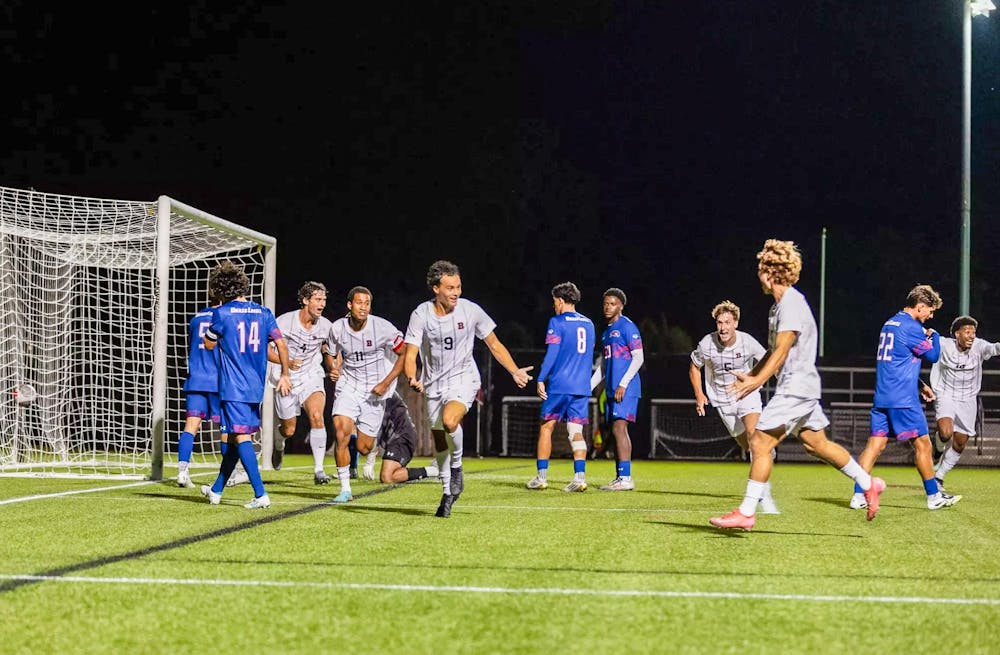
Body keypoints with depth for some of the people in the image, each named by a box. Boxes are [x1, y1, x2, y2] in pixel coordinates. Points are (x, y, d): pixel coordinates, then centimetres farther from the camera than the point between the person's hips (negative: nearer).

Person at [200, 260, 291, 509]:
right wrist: (284, 375, 9)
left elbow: (208, 345, 6)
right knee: (235, 438, 15)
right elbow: (281, 344, 1)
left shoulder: (222, 313, -7)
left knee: (242, 438, -7)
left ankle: (260, 495, -16)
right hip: (256, 387, 6)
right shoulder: (263, 313, 6)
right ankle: (216, 490, 29)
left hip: (233, 388, -6)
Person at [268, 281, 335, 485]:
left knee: (317, 416, -25)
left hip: (311, 378, 1)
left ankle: (319, 470, -21)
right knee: (289, 430, 8)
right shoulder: (285, 321, -13)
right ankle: (279, 444, 49)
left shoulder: (326, 326, -3)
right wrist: (286, 362, -23)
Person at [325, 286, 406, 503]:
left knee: (364, 448, 1)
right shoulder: (338, 328, -5)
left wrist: (386, 383, -10)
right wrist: (334, 368, -9)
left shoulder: (382, 327, -13)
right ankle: (345, 489, -11)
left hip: (375, 389, -1)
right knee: (341, 431, -22)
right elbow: (332, 352, 14)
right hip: (348, 385, 1)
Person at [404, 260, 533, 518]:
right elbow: (410, 354, -11)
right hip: (434, 384, 2)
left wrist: (515, 371, -7)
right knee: (439, 442, 9)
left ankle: (457, 466, -5)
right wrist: (412, 378, -32)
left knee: (449, 421, -32)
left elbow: (494, 345, 3)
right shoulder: (421, 314, -9)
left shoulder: (470, 310, -8)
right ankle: (448, 493, 29)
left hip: (463, 379, -2)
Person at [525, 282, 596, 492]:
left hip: (559, 384, -5)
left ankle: (542, 476, 5)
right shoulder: (588, 324, 14)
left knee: (546, 427, 6)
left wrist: (540, 379, -8)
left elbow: (552, 353, -11)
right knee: (576, 431, 3)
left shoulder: (557, 322, -5)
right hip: (582, 387, 5)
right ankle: (580, 477, -9)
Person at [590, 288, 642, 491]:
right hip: (612, 389, 9)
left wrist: (623, 384, -17)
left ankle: (625, 478, -17)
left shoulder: (627, 327, -6)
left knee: (619, 428, -15)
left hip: (626, 389, -9)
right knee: (616, 431, 7)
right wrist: (588, 387, 20)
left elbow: (638, 358, -11)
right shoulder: (606, 332, 20)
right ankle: (620, 478, 9)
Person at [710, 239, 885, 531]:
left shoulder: (791, 303, -16)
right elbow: (773, 351, 22)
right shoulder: (780, 305, 15)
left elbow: (782, 350, -23)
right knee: (816, 443, 17)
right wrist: (750, 375, 16)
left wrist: (758, 381, -31)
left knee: (760, 442, -12)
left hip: (795, 388, -11)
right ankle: (868, 483, 27)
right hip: (800, 387, 11)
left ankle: (746, 512, -10)